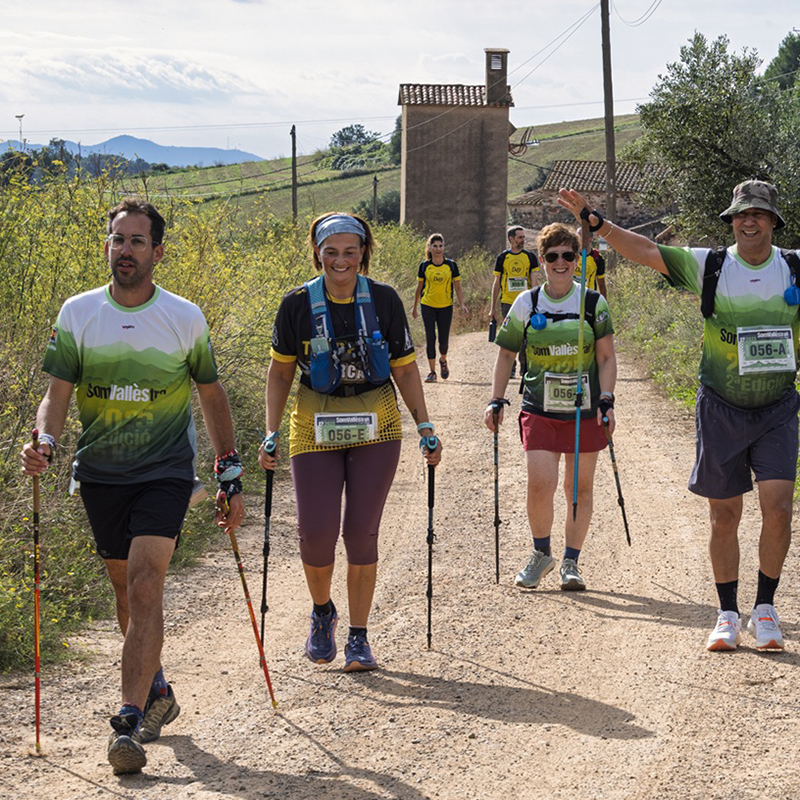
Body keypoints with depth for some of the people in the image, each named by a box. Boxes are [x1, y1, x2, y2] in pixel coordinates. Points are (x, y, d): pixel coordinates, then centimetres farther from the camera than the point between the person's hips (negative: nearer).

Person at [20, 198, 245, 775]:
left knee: (144, 584, -17)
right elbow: (58, 393, -3)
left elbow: (212, 396, 7)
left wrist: (231, 478, 6)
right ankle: (157, 694, 35)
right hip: (101, 473, 3)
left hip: (165, 472, -3)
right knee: (126, 588, 14)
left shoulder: (185, 317, -3)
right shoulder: (77, 314, -1)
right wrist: (45, 441, -25)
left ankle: (130, 721, -18)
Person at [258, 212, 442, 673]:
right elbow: (281, 373, 7)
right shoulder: (298, 305, -4)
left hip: (376, 428, 0)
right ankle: (322, 612, 24)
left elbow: (405, 369, 6)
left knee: (362, 531, -3)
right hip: (315, 427, 0)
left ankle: (359, 639, 11)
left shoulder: (384, 301, -3)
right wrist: (272, 434, 2)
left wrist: (426, 428, 3)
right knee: (317, 531, -7)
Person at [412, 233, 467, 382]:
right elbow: (419, 287, 10)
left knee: (444, 340, 0)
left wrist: (462, 304, -8)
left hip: (446, 307, 0)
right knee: (430, 339, -4)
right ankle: (432, 372, 3)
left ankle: (443, 361, 32)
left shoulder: (451, 265, 0)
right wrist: (415, 307, 13)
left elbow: (458, 287, 4)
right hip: (428, 306, 0)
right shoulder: (424, 266, 1)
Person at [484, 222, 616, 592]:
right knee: (540, 484, -12)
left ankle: (571, 562, 19)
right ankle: (541, 555, 11)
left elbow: (606, 358, 3)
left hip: (585, 411, 0)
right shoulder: (525, 304, 3)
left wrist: (606, 400, -9)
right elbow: (506, 354, 12)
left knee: (580, 488, 5)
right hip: (539, 411, 0)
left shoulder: (593, 303, 1)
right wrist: (496, 401, 4)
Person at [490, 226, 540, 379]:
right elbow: (496, 283, 7)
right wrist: (493, 308, 5)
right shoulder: (502, 257, 5)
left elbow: (533, 282, 4)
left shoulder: (530, 257, 6)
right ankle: (510, 368, 7)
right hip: (507, 302, 0)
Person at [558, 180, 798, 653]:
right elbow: (646, 251, -8)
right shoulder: (710, 267, -3)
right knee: (724, 516, 5)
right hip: (721, 410, 0)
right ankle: (728, 614, 18)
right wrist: (597, 222, -18)